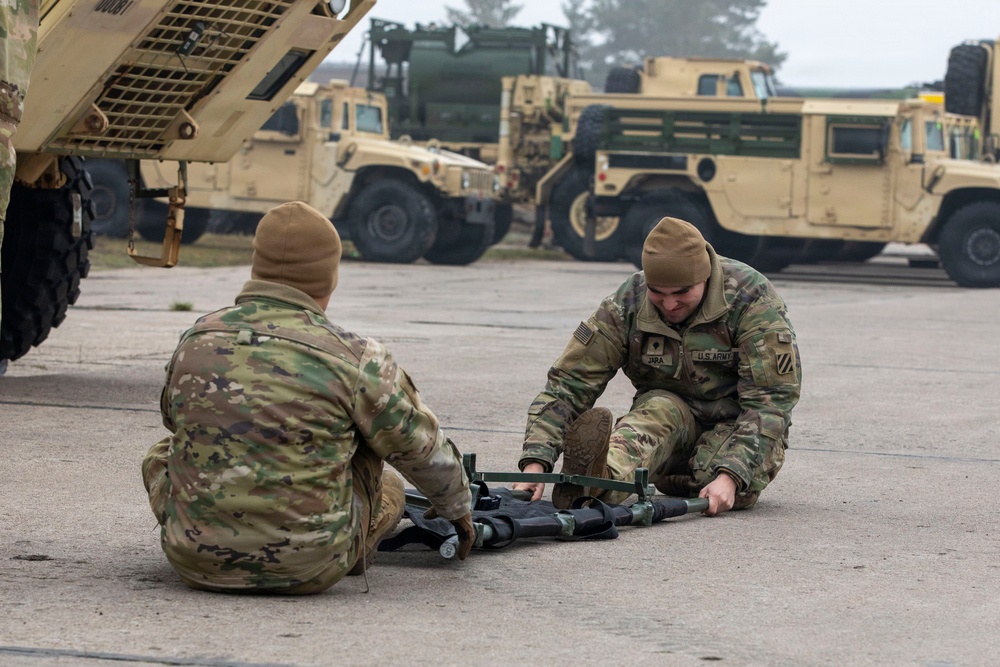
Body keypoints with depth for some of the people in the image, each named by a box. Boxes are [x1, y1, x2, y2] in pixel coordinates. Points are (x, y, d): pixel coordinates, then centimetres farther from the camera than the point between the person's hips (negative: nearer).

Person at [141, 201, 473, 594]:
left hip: (195, 562, 2)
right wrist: (457, 509, 27)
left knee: (162, 453, 32)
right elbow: (423, 448, 6)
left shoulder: (195, 341, 1)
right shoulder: (354, 359, -9)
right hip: (309, 568, -2)